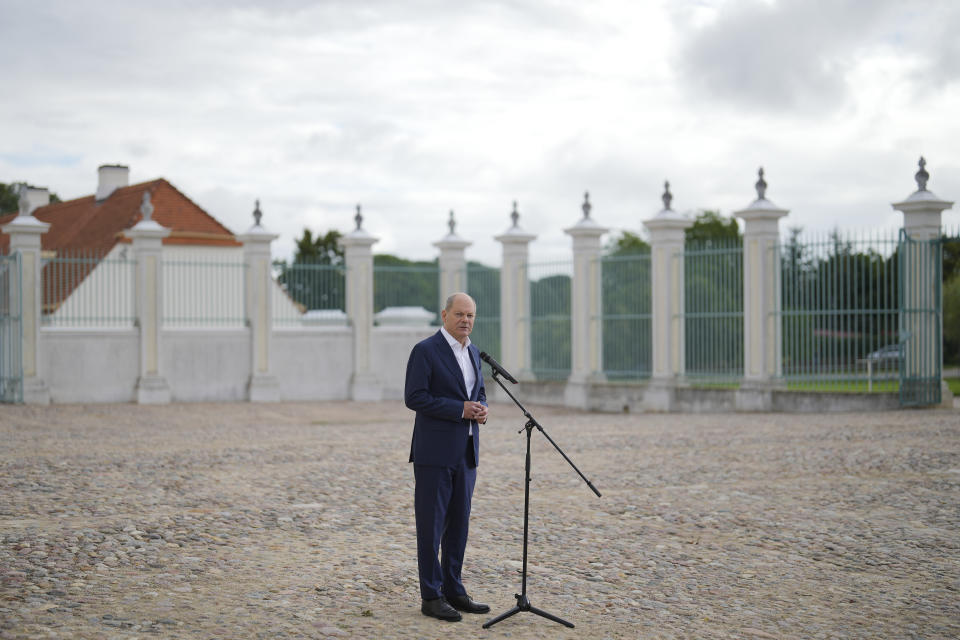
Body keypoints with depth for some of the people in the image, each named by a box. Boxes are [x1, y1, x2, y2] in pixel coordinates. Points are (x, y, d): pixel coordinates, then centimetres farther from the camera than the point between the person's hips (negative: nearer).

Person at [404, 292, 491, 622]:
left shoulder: (473, 352, 13)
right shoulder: (425, 350, -10)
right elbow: (414, 397, -16)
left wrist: (482, 409, 0)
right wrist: (460, 409, -18)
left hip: (466, 452, 7)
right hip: (434, 452, -7)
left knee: (459, 523, 11)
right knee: (431, 524, -1)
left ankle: (453, 591, 19)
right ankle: (431, 597, 5)